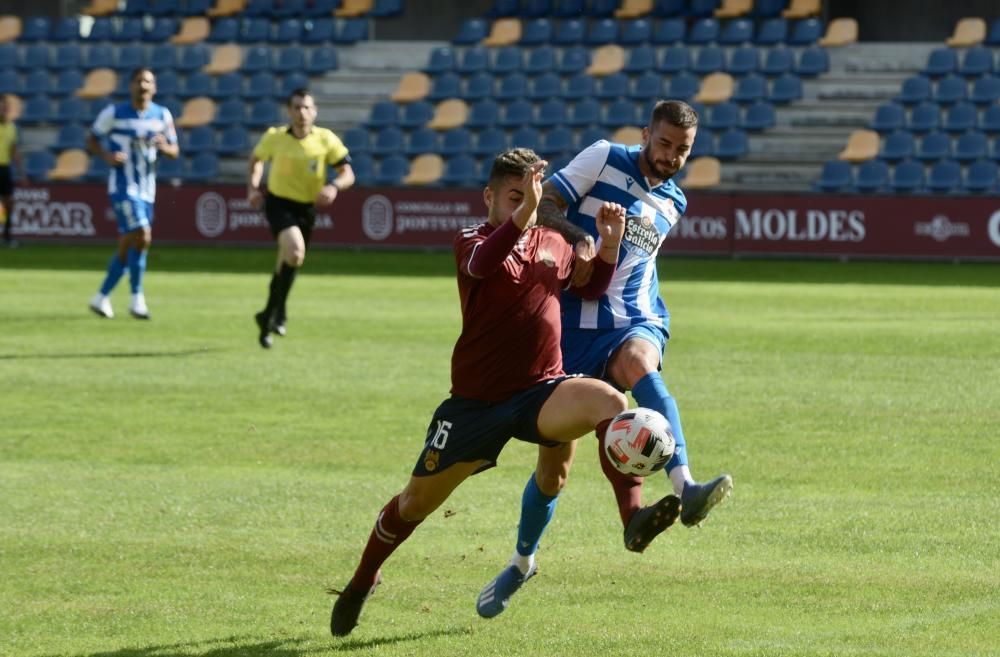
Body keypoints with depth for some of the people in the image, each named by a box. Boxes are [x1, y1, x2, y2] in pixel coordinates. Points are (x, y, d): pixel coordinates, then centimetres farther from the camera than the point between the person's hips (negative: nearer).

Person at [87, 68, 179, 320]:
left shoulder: (162, 115, 4)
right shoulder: (114, 113, -7)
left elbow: (174, 151, 10)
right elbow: (92, 140, 2)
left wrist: (165, 147, -14)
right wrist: (107, 156, -17)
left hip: (146, 189, 5)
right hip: (122, 186, -5)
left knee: (126, 246, 9)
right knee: (142, 237, -17)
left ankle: (101, 297, 22)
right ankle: (137, 299, -6)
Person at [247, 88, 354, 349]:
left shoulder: (326, 140, -9)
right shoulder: (274, 138, -10)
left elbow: (348, 173, -8)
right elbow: (256, 160, 11)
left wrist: (334, 186, -29)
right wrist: (253, 186, -4)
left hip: (307, 207, 3)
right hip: (279, 203, -3)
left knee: (287, 262, 16)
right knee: (295, 251, -27)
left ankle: (268, 317, 38)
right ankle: (277, 314, -14)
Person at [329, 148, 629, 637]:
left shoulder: (555, 245, 9)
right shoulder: (472, 242, -6)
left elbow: (590, 290, 25)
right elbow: (482, 263, -32)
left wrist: (609, 245, 5)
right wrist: (524, 212, -47)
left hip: (540, 391, 2)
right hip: (477, 401, -2)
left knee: (611, 403, -30)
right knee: (417, 500, 7)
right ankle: (361, 584, 31)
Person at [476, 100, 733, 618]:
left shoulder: (673, 202, 14)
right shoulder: (603, 159, -1)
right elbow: (545, 204, -8)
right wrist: (579, 238, -24)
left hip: (635, 321, 2)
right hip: (573, 322, -2)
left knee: (638, 361, -38)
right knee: (554, 464, 3)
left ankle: (685, 489, -57)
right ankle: (521, 563, 29)